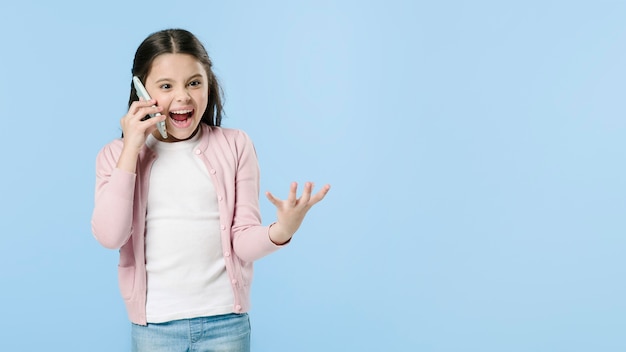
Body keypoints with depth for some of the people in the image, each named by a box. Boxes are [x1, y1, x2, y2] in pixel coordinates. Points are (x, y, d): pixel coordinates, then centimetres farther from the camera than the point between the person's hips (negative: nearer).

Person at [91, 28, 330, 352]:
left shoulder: (235, 146, -1)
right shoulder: (117, 155, 1)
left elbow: (244, 242, -2)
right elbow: (110, 236, -12)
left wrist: (280, 231, -24)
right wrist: (131, 149, -13)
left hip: (225, 320, 0)